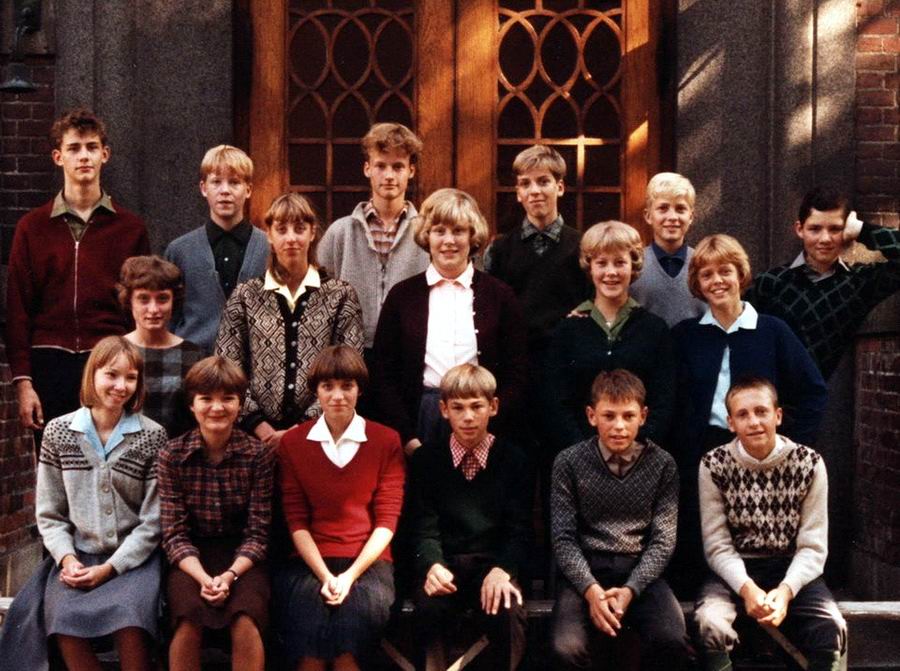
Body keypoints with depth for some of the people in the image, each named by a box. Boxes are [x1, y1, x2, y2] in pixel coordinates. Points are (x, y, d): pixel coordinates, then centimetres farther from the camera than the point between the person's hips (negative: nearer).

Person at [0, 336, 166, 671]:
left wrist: (110, 568, -14)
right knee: (63, 619, -28)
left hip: (133, 557, -2)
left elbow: (153, 520, -4)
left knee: (129, 620, -31)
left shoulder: (152, 436, -2)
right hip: (78, 554, 2)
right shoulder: (58, 432, 4)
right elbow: (49, 514, 7)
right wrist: (67, 558, -10)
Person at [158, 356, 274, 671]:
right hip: (191, 558, 0)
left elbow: (258, 532, -3)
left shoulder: (259, 454, -2)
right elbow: (174, 533, -4)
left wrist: (230, 575, -20)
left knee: (246, 624, -29)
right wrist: (203, 577, -21)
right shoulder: (172, 456, -2)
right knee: (188, 623, -30)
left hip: (242, 558, 0)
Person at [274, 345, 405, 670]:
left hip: (366, 561, -1)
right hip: (310, 561, 1)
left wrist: (351, 575, -11)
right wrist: (325, 576, -10)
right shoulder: (292, 443, 10)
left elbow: (387, 520, 1)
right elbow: (296, 521, 4)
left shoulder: (386, 441, 6)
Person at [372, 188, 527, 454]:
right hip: (418, 421, 0)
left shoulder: (499, 296, 6)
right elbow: (384, 375, 5)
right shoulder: (402, 295, 8)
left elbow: (515, 375, 4)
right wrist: (408, 440, -5)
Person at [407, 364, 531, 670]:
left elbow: (519, 530, 0)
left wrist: (502, 570, -20)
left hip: (495, 564, 0)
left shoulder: (513, 459, 7)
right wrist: (433, 565, -20)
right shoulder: (426, 458, 8)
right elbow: (424, 529, 1)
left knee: (507, 613, -31)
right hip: (445, 564, 0)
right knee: (428, 608, -31)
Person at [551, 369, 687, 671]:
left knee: (671, 641, -28)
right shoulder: (569, 462, 1)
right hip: (585, 571, -1)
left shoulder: (662, 464, 3)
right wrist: (591, 589, -18)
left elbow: (663, 540, 0)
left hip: (640, 571, 1)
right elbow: (564, 538, -2)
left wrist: (629, 590, -15)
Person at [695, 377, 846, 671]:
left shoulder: (809, 463, -5)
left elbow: (813, 546, -6)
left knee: (832, 629, -27)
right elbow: (717, 545, -8)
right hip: (735, 569, 0)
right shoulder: (713, 465, -6)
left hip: (791, 568, 1)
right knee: (710, 624, -31)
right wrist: (747, 588, -26)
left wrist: (786, 589, -24)